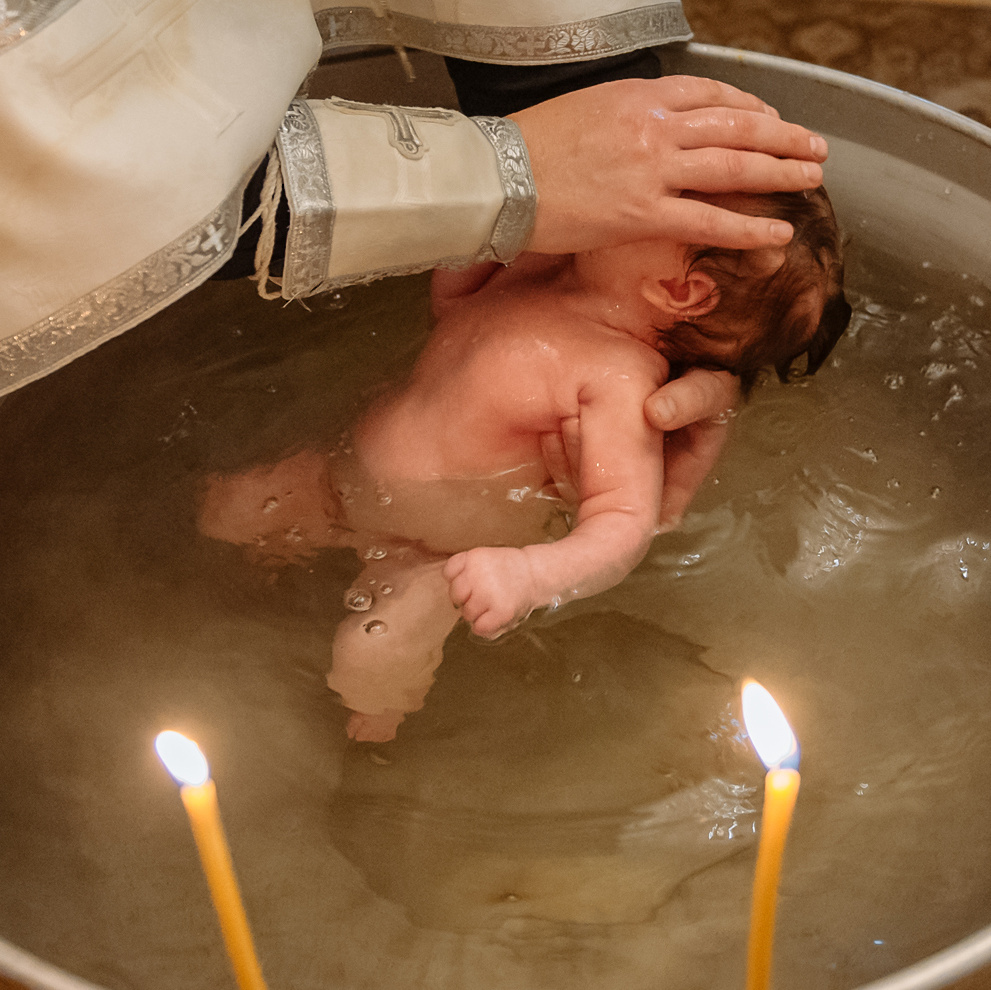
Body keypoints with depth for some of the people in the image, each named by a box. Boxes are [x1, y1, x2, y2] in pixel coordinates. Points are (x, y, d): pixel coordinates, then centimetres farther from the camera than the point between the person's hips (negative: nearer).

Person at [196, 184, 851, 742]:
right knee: (226, 509, 11)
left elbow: (624, 527, -37)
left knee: (375, 656, -30)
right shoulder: (542, 268, -7)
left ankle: (371, 746, 6)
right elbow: (452, 301, 14)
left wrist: (528, 575, -55)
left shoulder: (623, 380, -32)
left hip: (442, 557, -7)